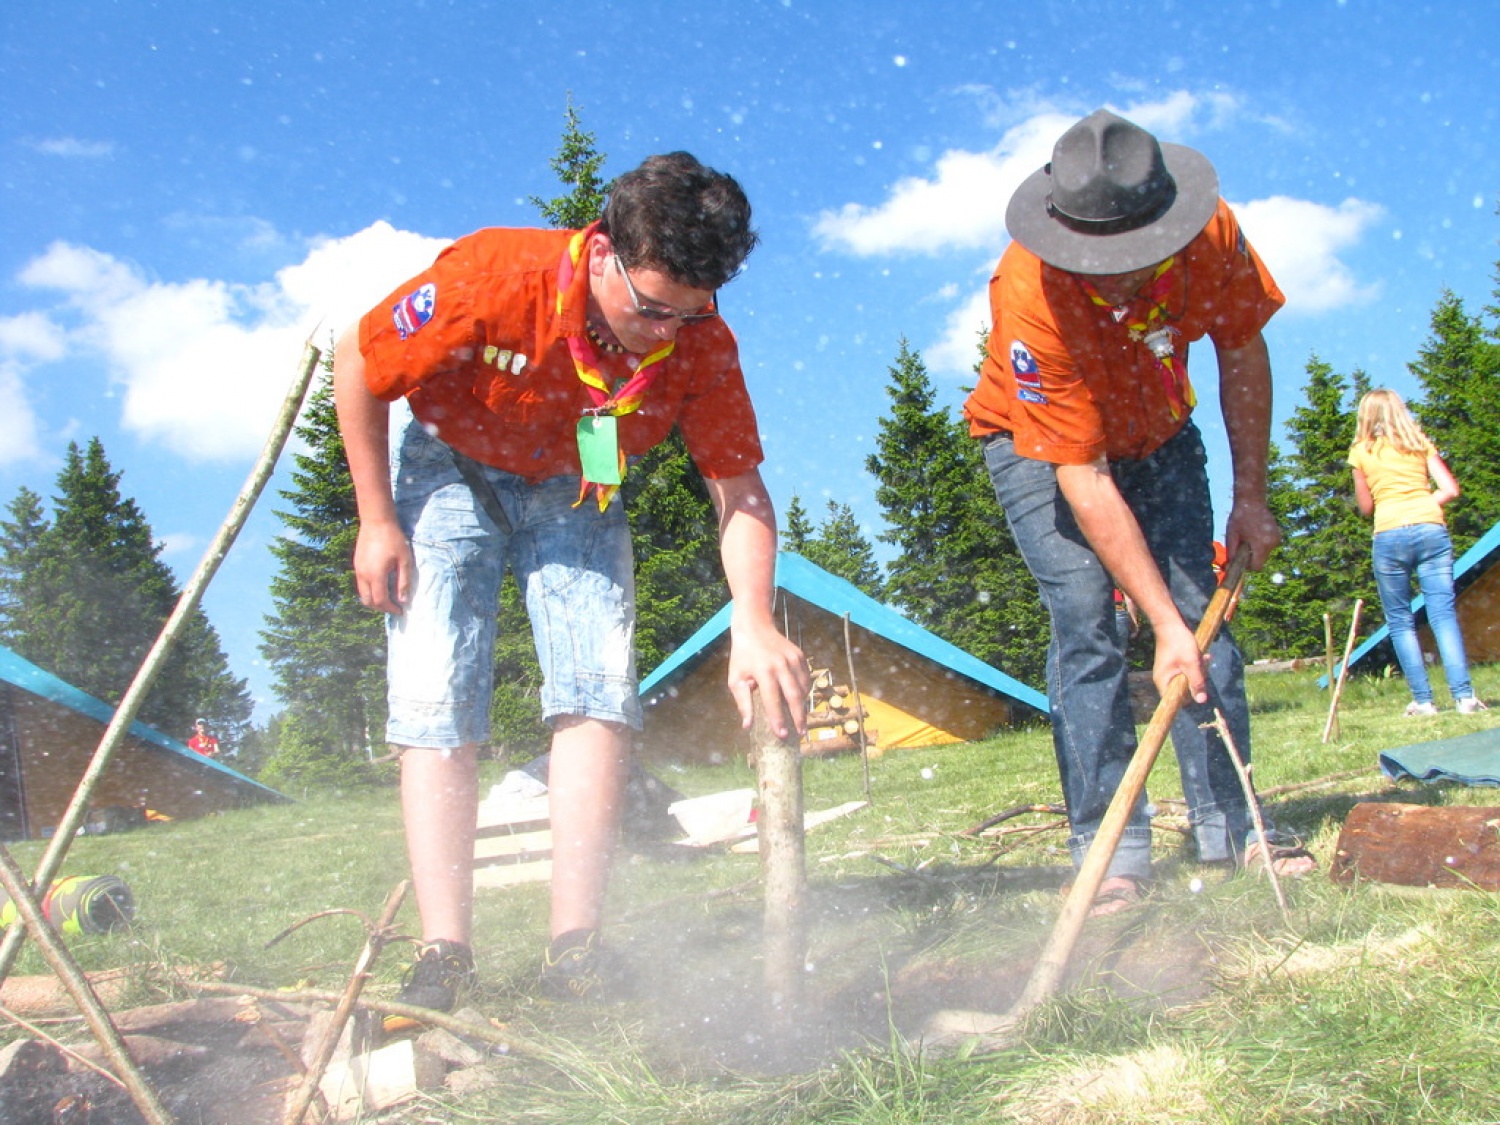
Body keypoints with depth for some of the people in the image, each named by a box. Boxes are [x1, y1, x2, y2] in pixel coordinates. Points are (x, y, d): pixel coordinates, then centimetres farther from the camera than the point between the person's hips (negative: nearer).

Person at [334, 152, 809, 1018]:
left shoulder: (702, 344, -24)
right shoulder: (495, 279, -33)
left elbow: (740, 491, -22)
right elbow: (357, 367, -18)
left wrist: (754, 625, -37)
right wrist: (378, 522, -15)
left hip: (575, 488, 2)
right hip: (446, 466, -2)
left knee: (601, 689, -13)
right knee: (436, 703, -12)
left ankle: (575, 948, -10)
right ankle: (445, 953, -10)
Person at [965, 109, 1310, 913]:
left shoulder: (1211, 232, -25)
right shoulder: (1032, 296, -37)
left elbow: (1243, 357, -6)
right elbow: (1082, 481, -34)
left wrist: (1251, 497, -7)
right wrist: (1163, 625, -34)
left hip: (1158, 436, 4)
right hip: (1042, 449, -4)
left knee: (1202, 610, -5)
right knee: (1086, 628, -15)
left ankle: (1229, 830, 1)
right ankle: (1112, 852, -9)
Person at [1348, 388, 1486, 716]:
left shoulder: (1361, 451, 9)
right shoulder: (1420, 443, 15)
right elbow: (1450, 490, 8)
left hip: (1390, 536, -2)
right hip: (1432, 529, 2)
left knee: (1400, 621, 5)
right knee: (1443, 614, -2)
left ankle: (1423, 700, 0)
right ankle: (1464, 695, -12)